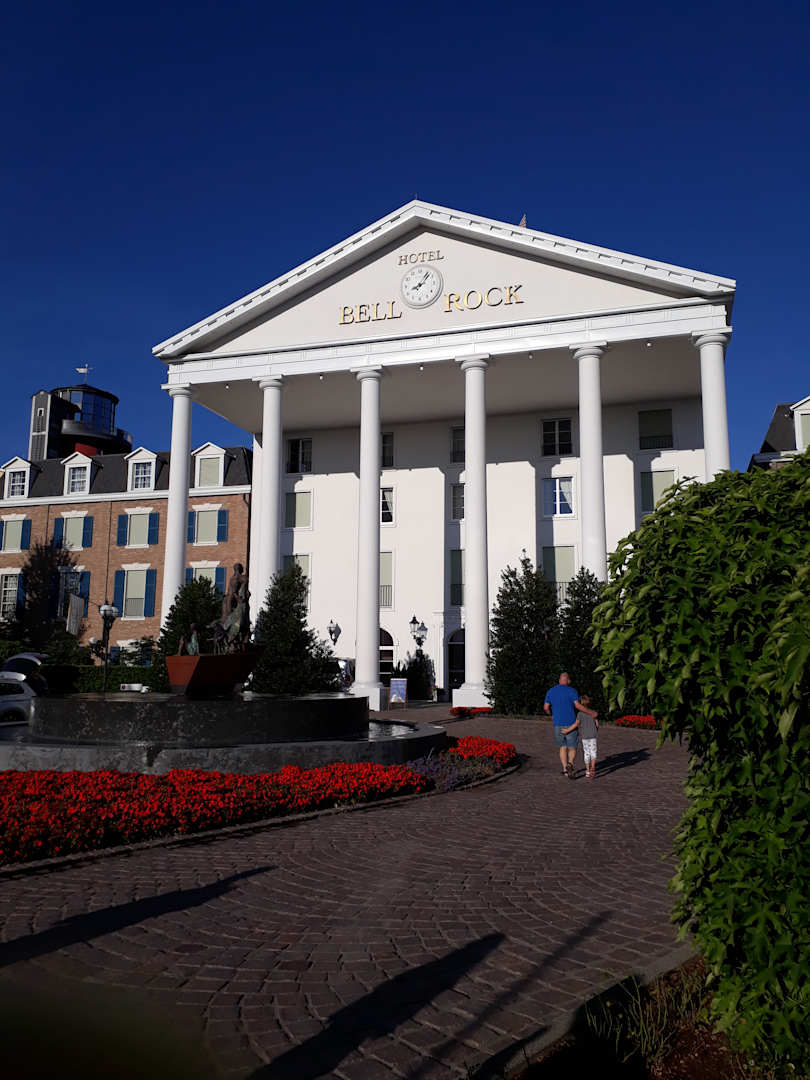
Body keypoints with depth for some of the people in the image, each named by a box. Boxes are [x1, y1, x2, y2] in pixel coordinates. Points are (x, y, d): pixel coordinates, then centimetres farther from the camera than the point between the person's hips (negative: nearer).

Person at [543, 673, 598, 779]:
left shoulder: (551, 691, 6)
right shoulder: (572, 691, -6)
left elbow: (545, 708, 5)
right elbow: (578, 706, -18)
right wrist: (591, 712, -8)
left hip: (557, 724, 3)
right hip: (571, 725, -3)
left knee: (563, 747, 18)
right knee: (572, 748, 7)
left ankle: (565, 770, 9)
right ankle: (570, 764, -21)